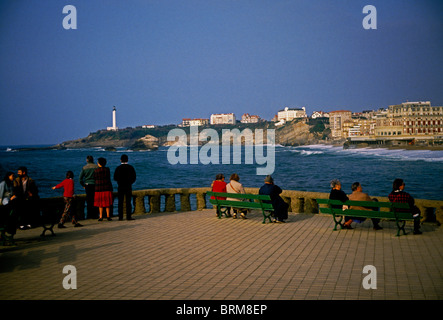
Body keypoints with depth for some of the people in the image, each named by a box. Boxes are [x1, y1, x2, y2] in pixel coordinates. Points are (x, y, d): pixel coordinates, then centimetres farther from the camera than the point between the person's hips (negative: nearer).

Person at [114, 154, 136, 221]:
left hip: (120, 187, 0)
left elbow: (115, 178, -2)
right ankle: (128, 216, -4)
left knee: (120, 202, 5)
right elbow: (134, 177, -2)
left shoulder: (118, 168, -3)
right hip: (128, 187, 0)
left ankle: (120, 217, 4)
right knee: (128, 202, 1)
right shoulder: (130, 167, -3)